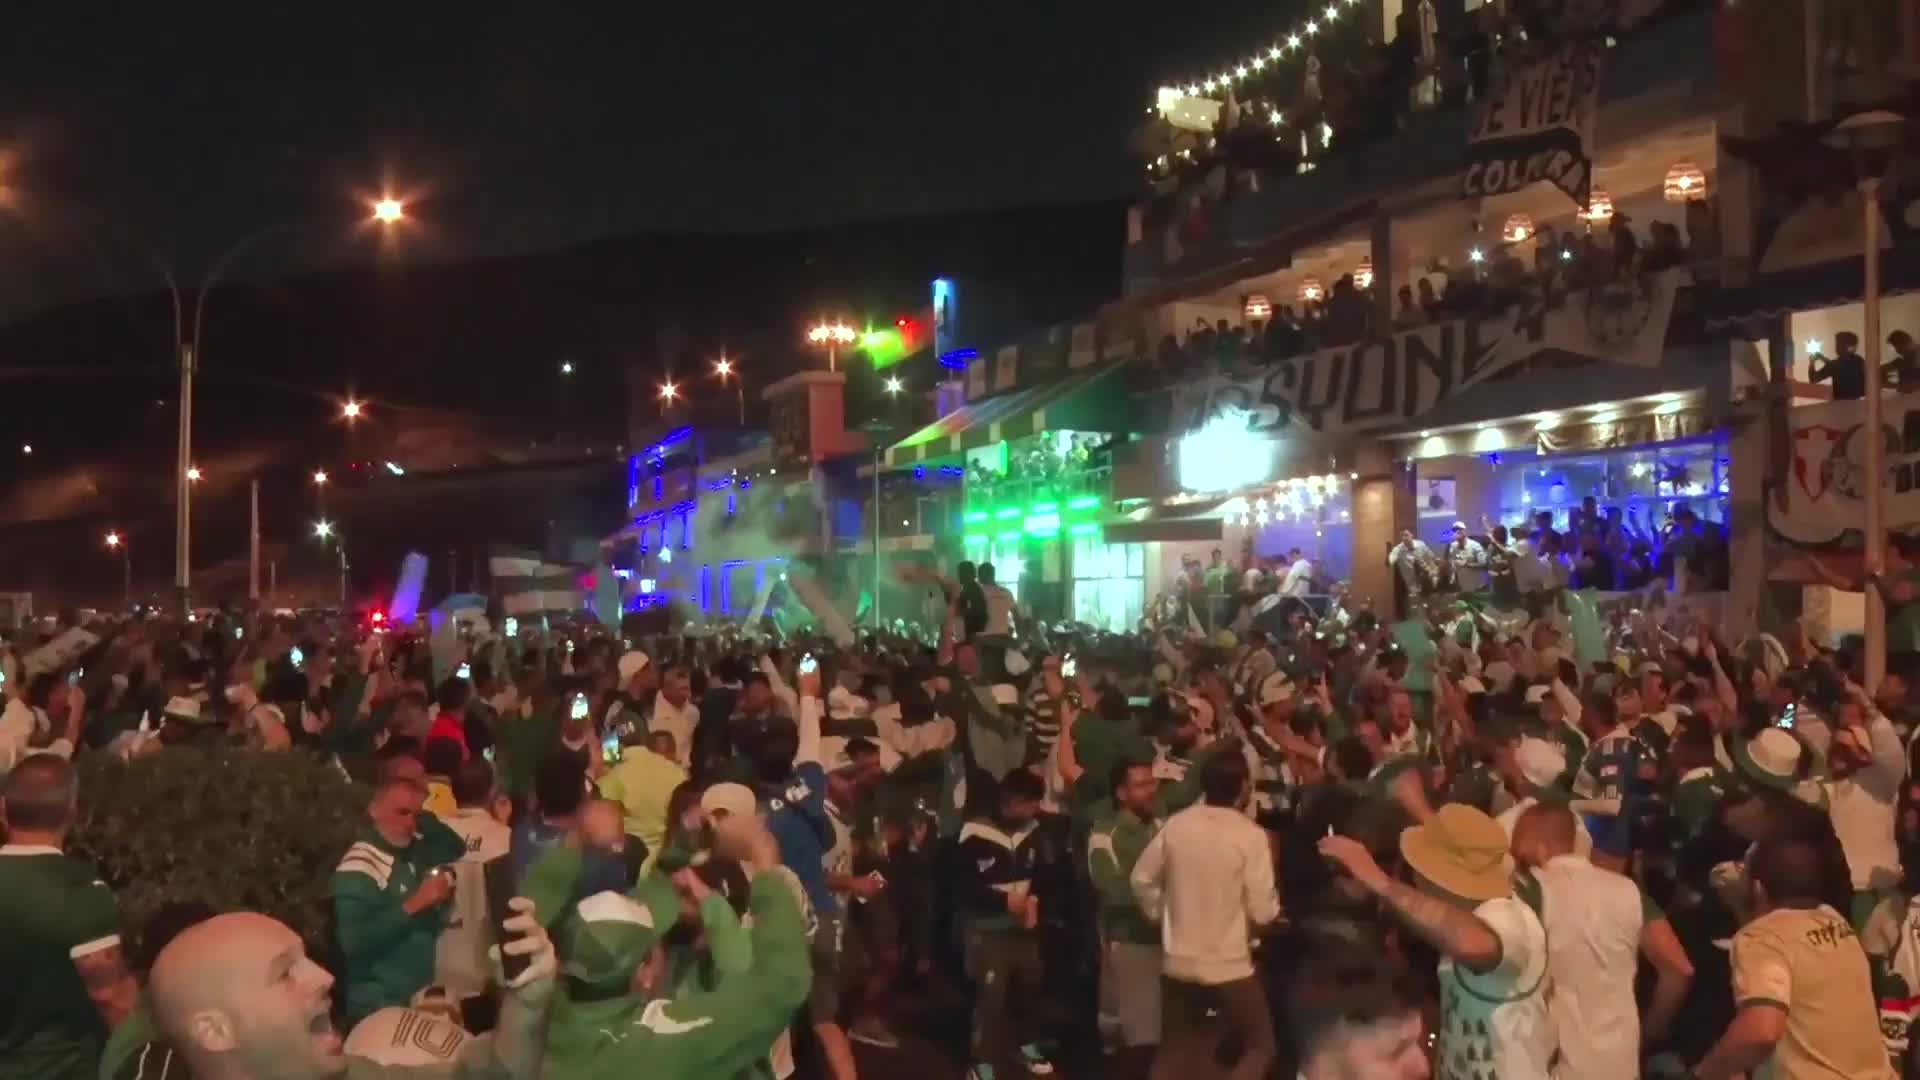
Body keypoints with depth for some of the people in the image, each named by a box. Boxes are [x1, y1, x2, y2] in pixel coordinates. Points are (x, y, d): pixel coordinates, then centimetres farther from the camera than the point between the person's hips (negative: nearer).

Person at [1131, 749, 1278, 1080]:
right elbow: (1263, 910, -15)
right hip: (1229, 965, -4)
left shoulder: (1175, 825, -3)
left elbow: (1143, 880, 6)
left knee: (1174, 1051, 18)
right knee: (1260, 1046, 12)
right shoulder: (1250, 835, -16)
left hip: (1178, 961, 5)